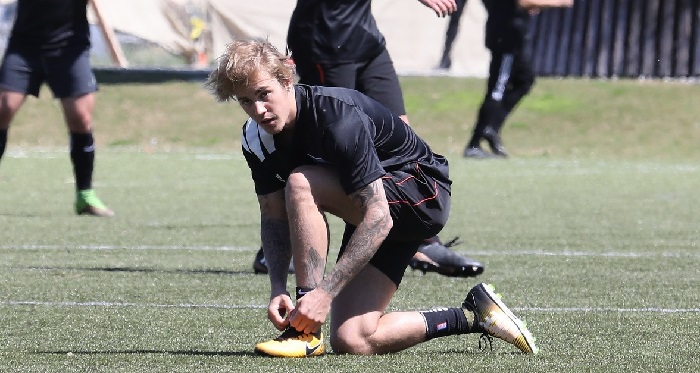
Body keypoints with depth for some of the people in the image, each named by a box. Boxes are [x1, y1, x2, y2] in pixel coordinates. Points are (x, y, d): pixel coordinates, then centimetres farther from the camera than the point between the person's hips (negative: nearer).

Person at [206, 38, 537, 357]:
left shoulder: (337, 117, -32)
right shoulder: (257, 139, -8)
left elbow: (378, 216, -35)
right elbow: (274, 216, 0)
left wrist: (325, 291, -39)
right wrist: (277, 289, -18)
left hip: (422, 192, -8)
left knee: (301, 184, -30)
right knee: (351, 342, -7)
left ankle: (306, 331, -25)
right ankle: (472, 316, 12)